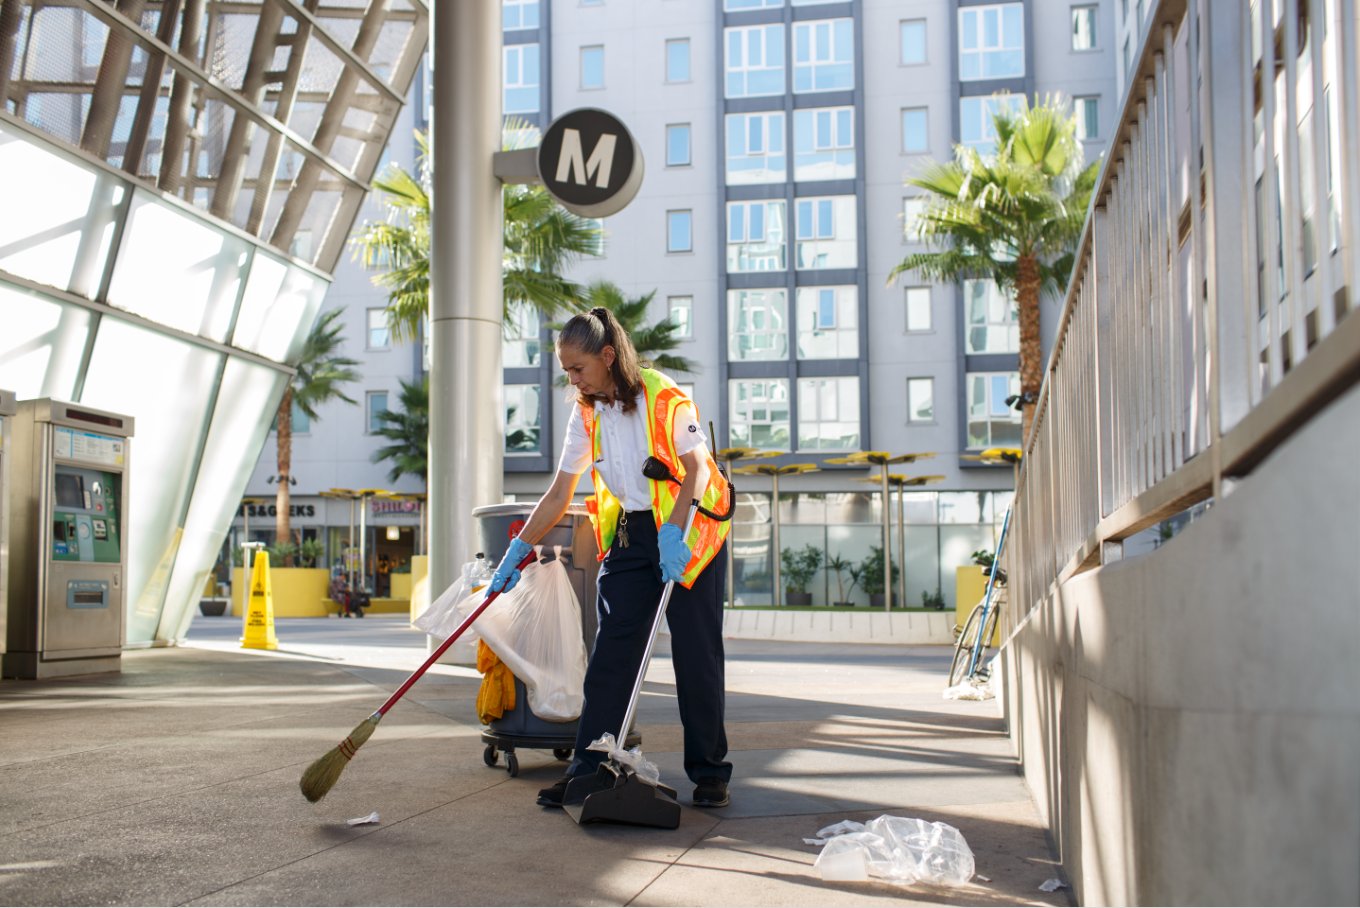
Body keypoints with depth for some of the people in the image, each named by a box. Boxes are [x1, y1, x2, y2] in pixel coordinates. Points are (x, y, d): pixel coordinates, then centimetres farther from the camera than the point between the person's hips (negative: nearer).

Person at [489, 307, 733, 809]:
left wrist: (672, 532, -30)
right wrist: (516, 552, 1)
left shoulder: (664, 398, -14)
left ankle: (709, 771, 10)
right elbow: (558, 494, 6)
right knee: (610, 650, -2)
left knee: (697, 652, -1)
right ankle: (587, 768, 2)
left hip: (687, 529, -5)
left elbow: (696, 470, -18)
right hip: (629, 535, 5)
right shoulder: (585, 416, 3)